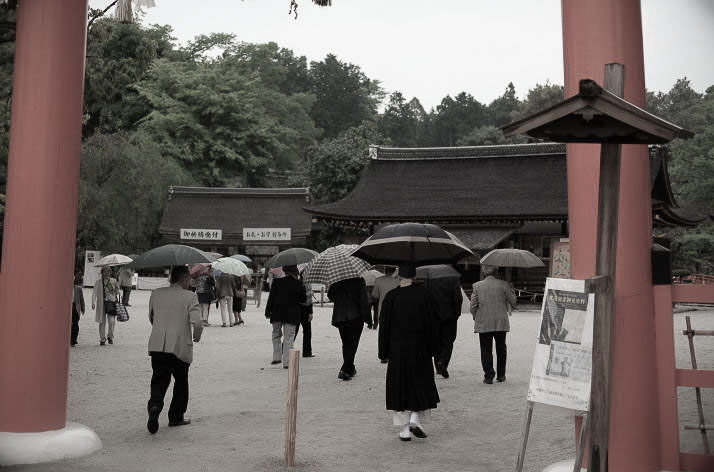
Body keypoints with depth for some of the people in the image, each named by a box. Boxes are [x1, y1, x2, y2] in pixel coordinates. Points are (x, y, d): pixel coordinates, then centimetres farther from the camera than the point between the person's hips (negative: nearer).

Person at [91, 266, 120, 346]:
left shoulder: (114, 281, 6)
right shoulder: (98, 282, 4)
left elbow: (117, 293, 16)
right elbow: (94, 293, 3)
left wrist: (117, 288, -3)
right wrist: (93, 303, -6)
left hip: (111, 303, 0)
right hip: (101, 304, 0)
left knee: (111, 321, -9)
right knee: (102, 322, 5)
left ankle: (110, 336, 15)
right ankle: (102, 339, 17)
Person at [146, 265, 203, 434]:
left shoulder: (156, 294, 8)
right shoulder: (189, 296, -7)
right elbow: (196, 322, -17)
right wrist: (197, 336, 4)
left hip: (157, 346, 3)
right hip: (180, 347, -3)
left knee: (159, 380, 8)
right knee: (181, 382, 15)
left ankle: (155, 405, -20)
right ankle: (176, 417, 22)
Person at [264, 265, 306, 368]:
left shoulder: (277, 281, -4)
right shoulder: (299, 284, -4)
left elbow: (271, 297, -2)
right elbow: (303, 300, 3)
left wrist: (268, 312, 4)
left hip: (277, 314, 1)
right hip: (291, 315, -1)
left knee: (276, 335, 19)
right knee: (289, 338, 2)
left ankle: (277, 357, 16)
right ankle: (286, 362, -1)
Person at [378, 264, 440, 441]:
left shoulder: (391, 297, -3)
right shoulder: (424, 294, -3)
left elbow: (384, 326, -2)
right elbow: (433, 322, -1)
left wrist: (384, 352, 5)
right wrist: (433, 348, 7)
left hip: (397, 349, 0)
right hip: (419, 348, 0)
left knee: (399, 387, 8)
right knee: (421, 384, 15)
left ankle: (404, 430, 8)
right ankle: (415, 420, -2)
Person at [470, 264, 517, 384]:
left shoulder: (477, 286, -3)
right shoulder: (503, 284, -5)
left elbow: (473, 306, -3)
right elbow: (513, 302, 1)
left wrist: (476, 317, 14)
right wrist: (511, 289, 16)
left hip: (483, 324, -1)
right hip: (501, 322, 1)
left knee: (486, 350, 6)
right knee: (501, 348, 17)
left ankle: (488, 376, 1)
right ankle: (501, 375, 22)